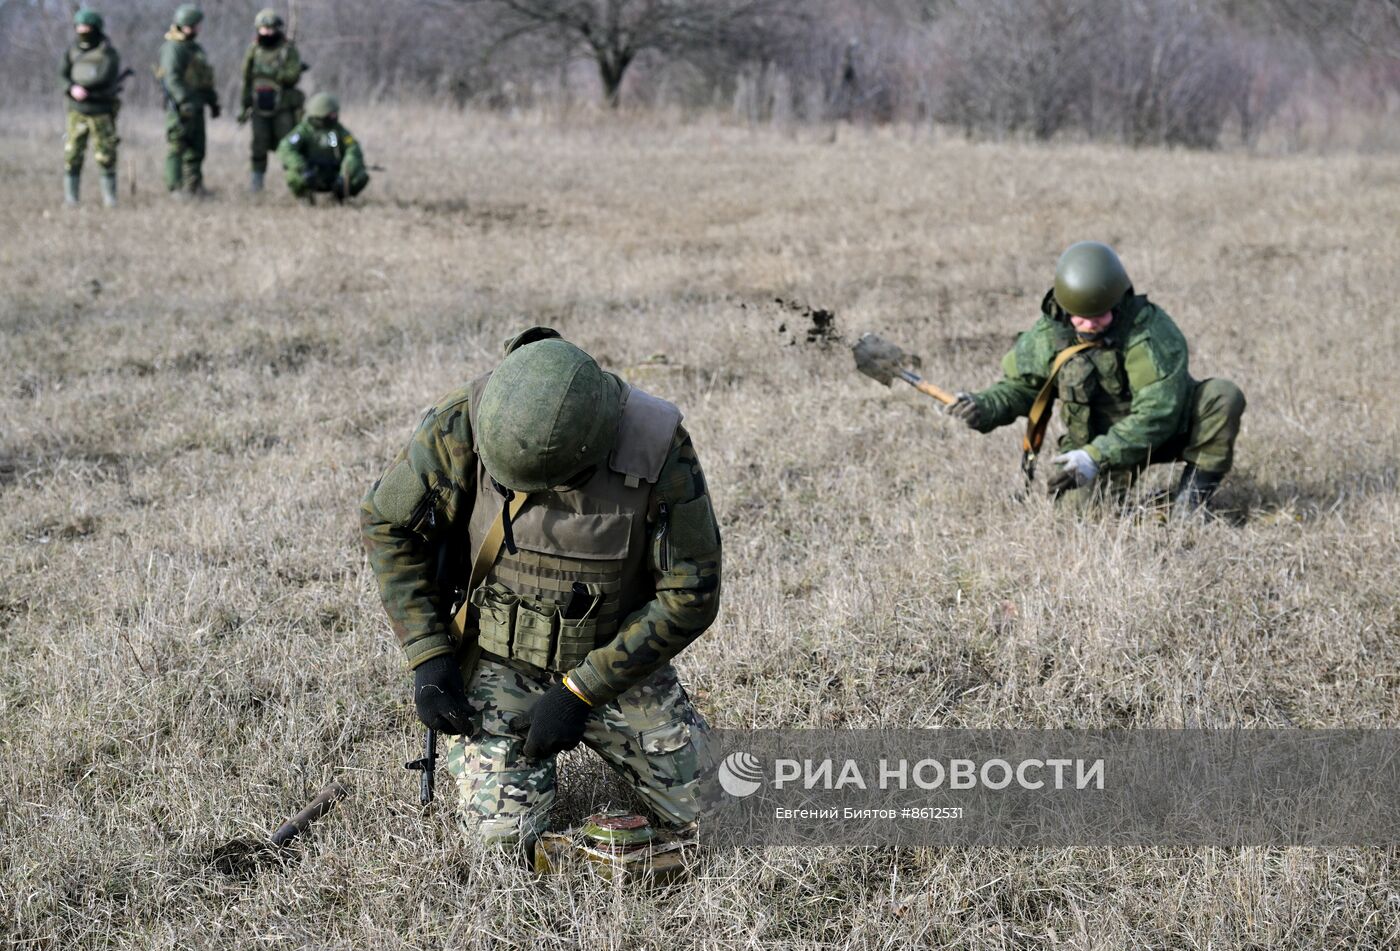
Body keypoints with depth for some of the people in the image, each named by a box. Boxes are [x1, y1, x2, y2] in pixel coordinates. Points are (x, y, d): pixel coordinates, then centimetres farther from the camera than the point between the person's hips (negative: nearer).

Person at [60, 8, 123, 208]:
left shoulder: (107, 53, -6)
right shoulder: (72, 51, 8)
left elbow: (105, 79, -17)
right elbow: (64, 76, 4)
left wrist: (80, 87, -15)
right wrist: (72, 88, -17)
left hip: (101, 112, -4)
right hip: (77, 111, 4)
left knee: (106, 157, -2)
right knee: (72, 155, -2)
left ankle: (110, 198, 8)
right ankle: (70, 199, 2)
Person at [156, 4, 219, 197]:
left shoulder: (196, 49, 20)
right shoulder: (173, 48, -9)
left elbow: (205, 79, 27)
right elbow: (172, 77, -20)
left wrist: (213, 101, 22)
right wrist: (185, 101, -28)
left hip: (195, 106, 9)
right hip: (179, 106, -9)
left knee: (196, 149, 9)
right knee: (177, 148, -8)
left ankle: (194, 188, 14)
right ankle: (176, 188, -8)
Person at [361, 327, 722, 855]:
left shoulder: (660, 449, -27)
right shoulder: (465, 424, -25)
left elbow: (689, 595, -19)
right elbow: (387, 522, -10)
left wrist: (579, 693, -21)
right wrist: (427, 657, -15)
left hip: (614, 656, 1)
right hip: (502, 656, -1)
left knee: (693, 807, -2)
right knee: (504, 826, -14)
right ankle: (470, 740, 19)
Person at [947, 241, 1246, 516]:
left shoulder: (1151, 331, -27)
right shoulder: (1048, 336, -13)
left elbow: (1157, 414, -31)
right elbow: (1017, 386, 2)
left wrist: (1097, 457, -38)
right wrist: (983, 408, -21)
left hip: (1170, 428, -2)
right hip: (1098, 441, 2)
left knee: (1224, 396, -28)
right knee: (1080, 498, -23)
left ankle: (1196, 489, -9)